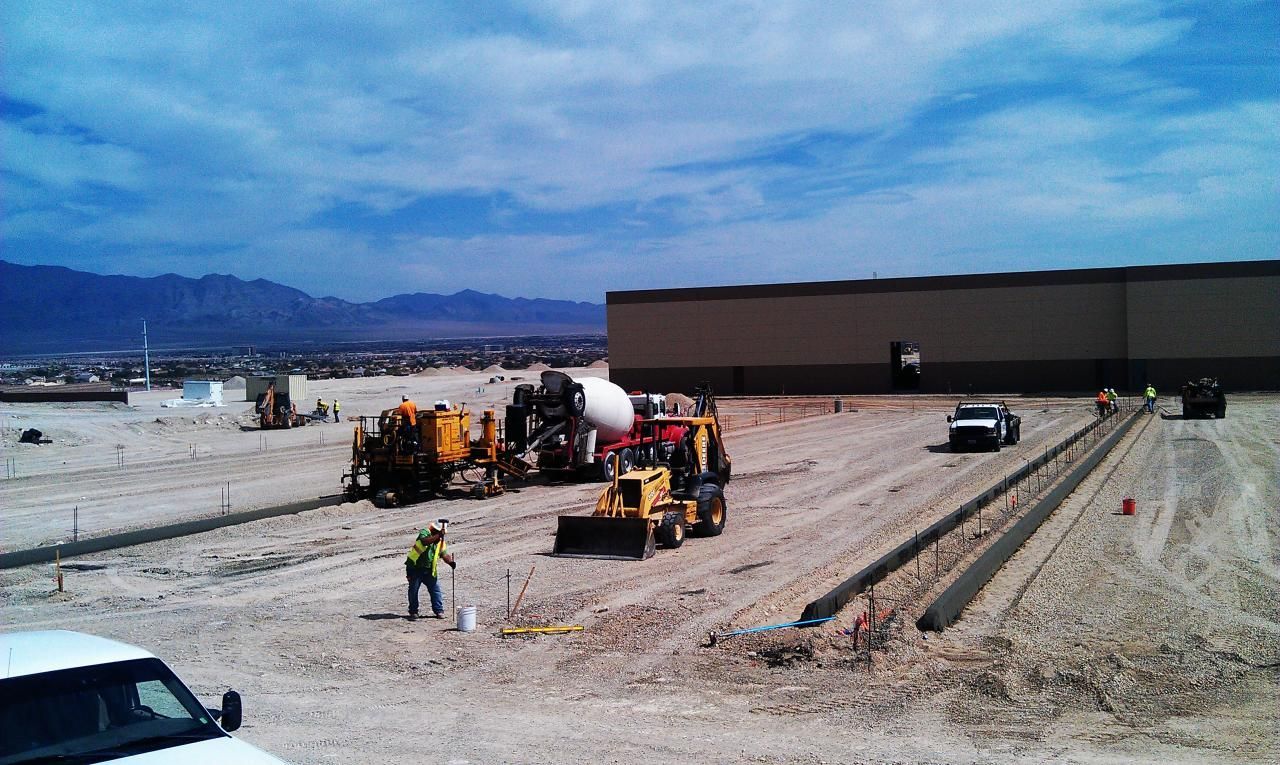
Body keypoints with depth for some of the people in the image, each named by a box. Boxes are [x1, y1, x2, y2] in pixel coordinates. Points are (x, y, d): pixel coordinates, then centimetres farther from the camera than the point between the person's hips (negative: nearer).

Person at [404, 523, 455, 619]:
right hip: (415, 568, -4)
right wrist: (438, 535, -44)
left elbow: (445, 554, -7)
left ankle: (439, 611, 4)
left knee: (436, 589, -3)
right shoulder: (424, 532, -12)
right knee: (413, 590, 4)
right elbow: (425, 541, -35)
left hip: (429, 570, 4)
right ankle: (413, 611, 18)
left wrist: (450, 562, -27)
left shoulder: (441, 542, 3)